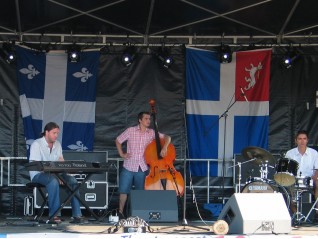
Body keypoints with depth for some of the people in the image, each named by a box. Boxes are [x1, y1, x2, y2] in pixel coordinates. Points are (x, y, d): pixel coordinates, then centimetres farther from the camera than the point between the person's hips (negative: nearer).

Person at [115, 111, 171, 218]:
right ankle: (120, 211, 16)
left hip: (142, 168, 1)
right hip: (129, 166, -1)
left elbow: (167, 137, 0)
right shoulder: (130, 131, -3)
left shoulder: (151, 133, 1)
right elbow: (118, 141, 9)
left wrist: (164, 147, -18)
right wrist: (121, 154, 2)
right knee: (124, 190, 2)